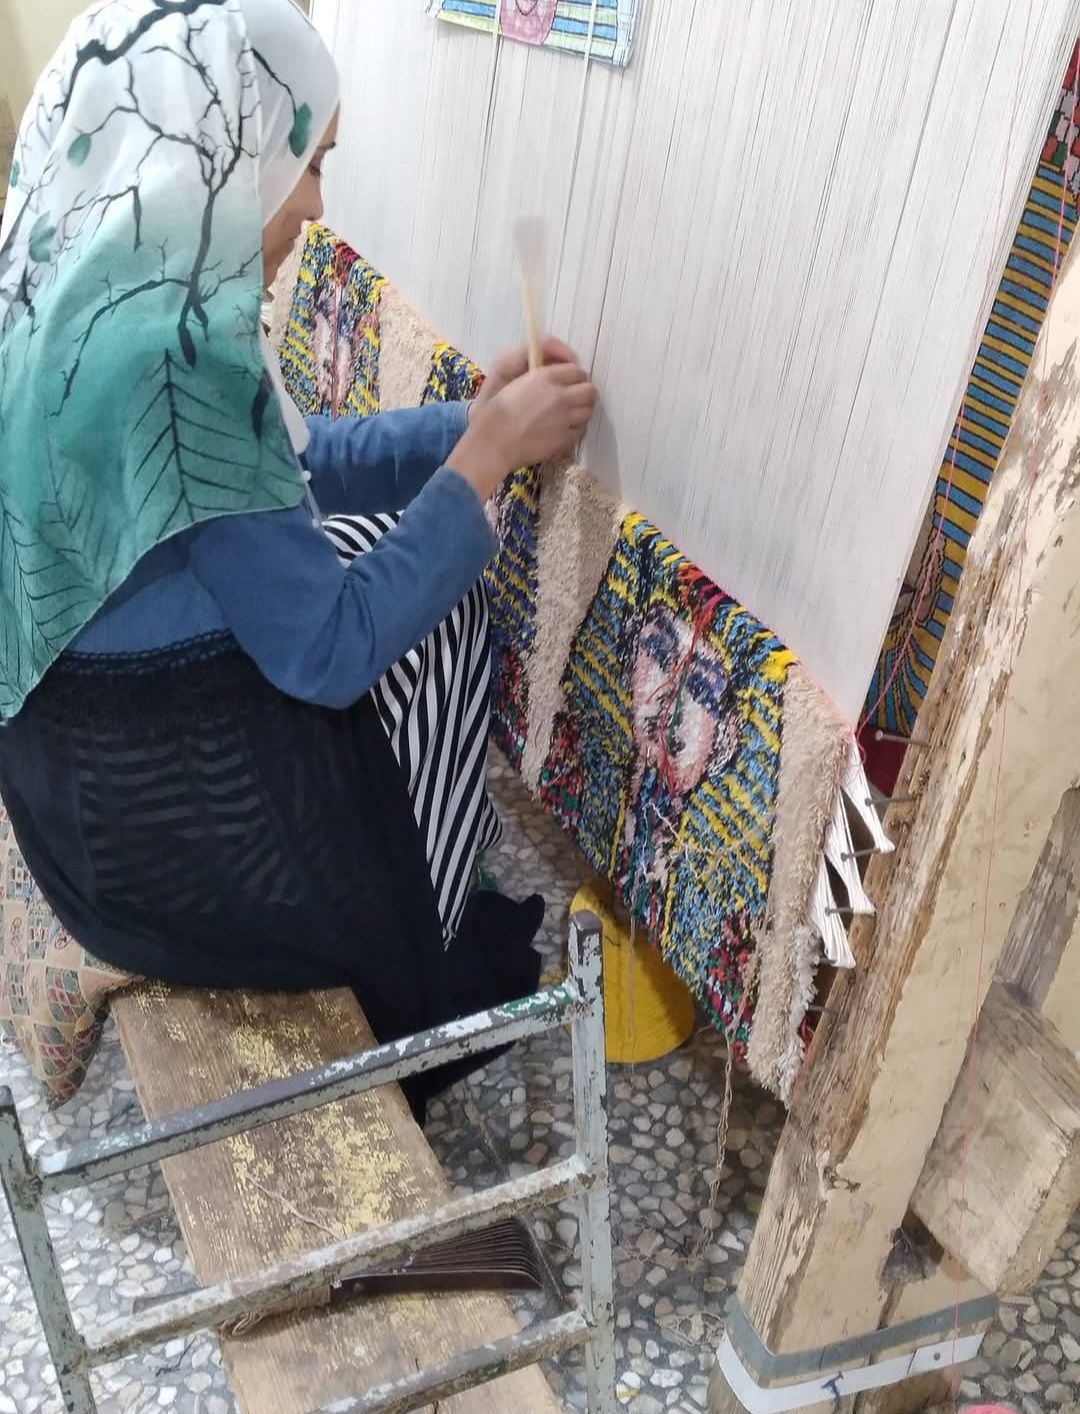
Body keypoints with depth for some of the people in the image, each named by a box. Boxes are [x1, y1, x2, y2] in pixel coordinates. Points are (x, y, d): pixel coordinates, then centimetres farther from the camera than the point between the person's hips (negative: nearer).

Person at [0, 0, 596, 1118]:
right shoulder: (159, 356, -30)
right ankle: (416, 1006, 38)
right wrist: (489, 455, -19)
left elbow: (286, 467, 9)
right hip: (172, 809, -8)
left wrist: (471, 424, 3)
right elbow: (329, 650, -26)